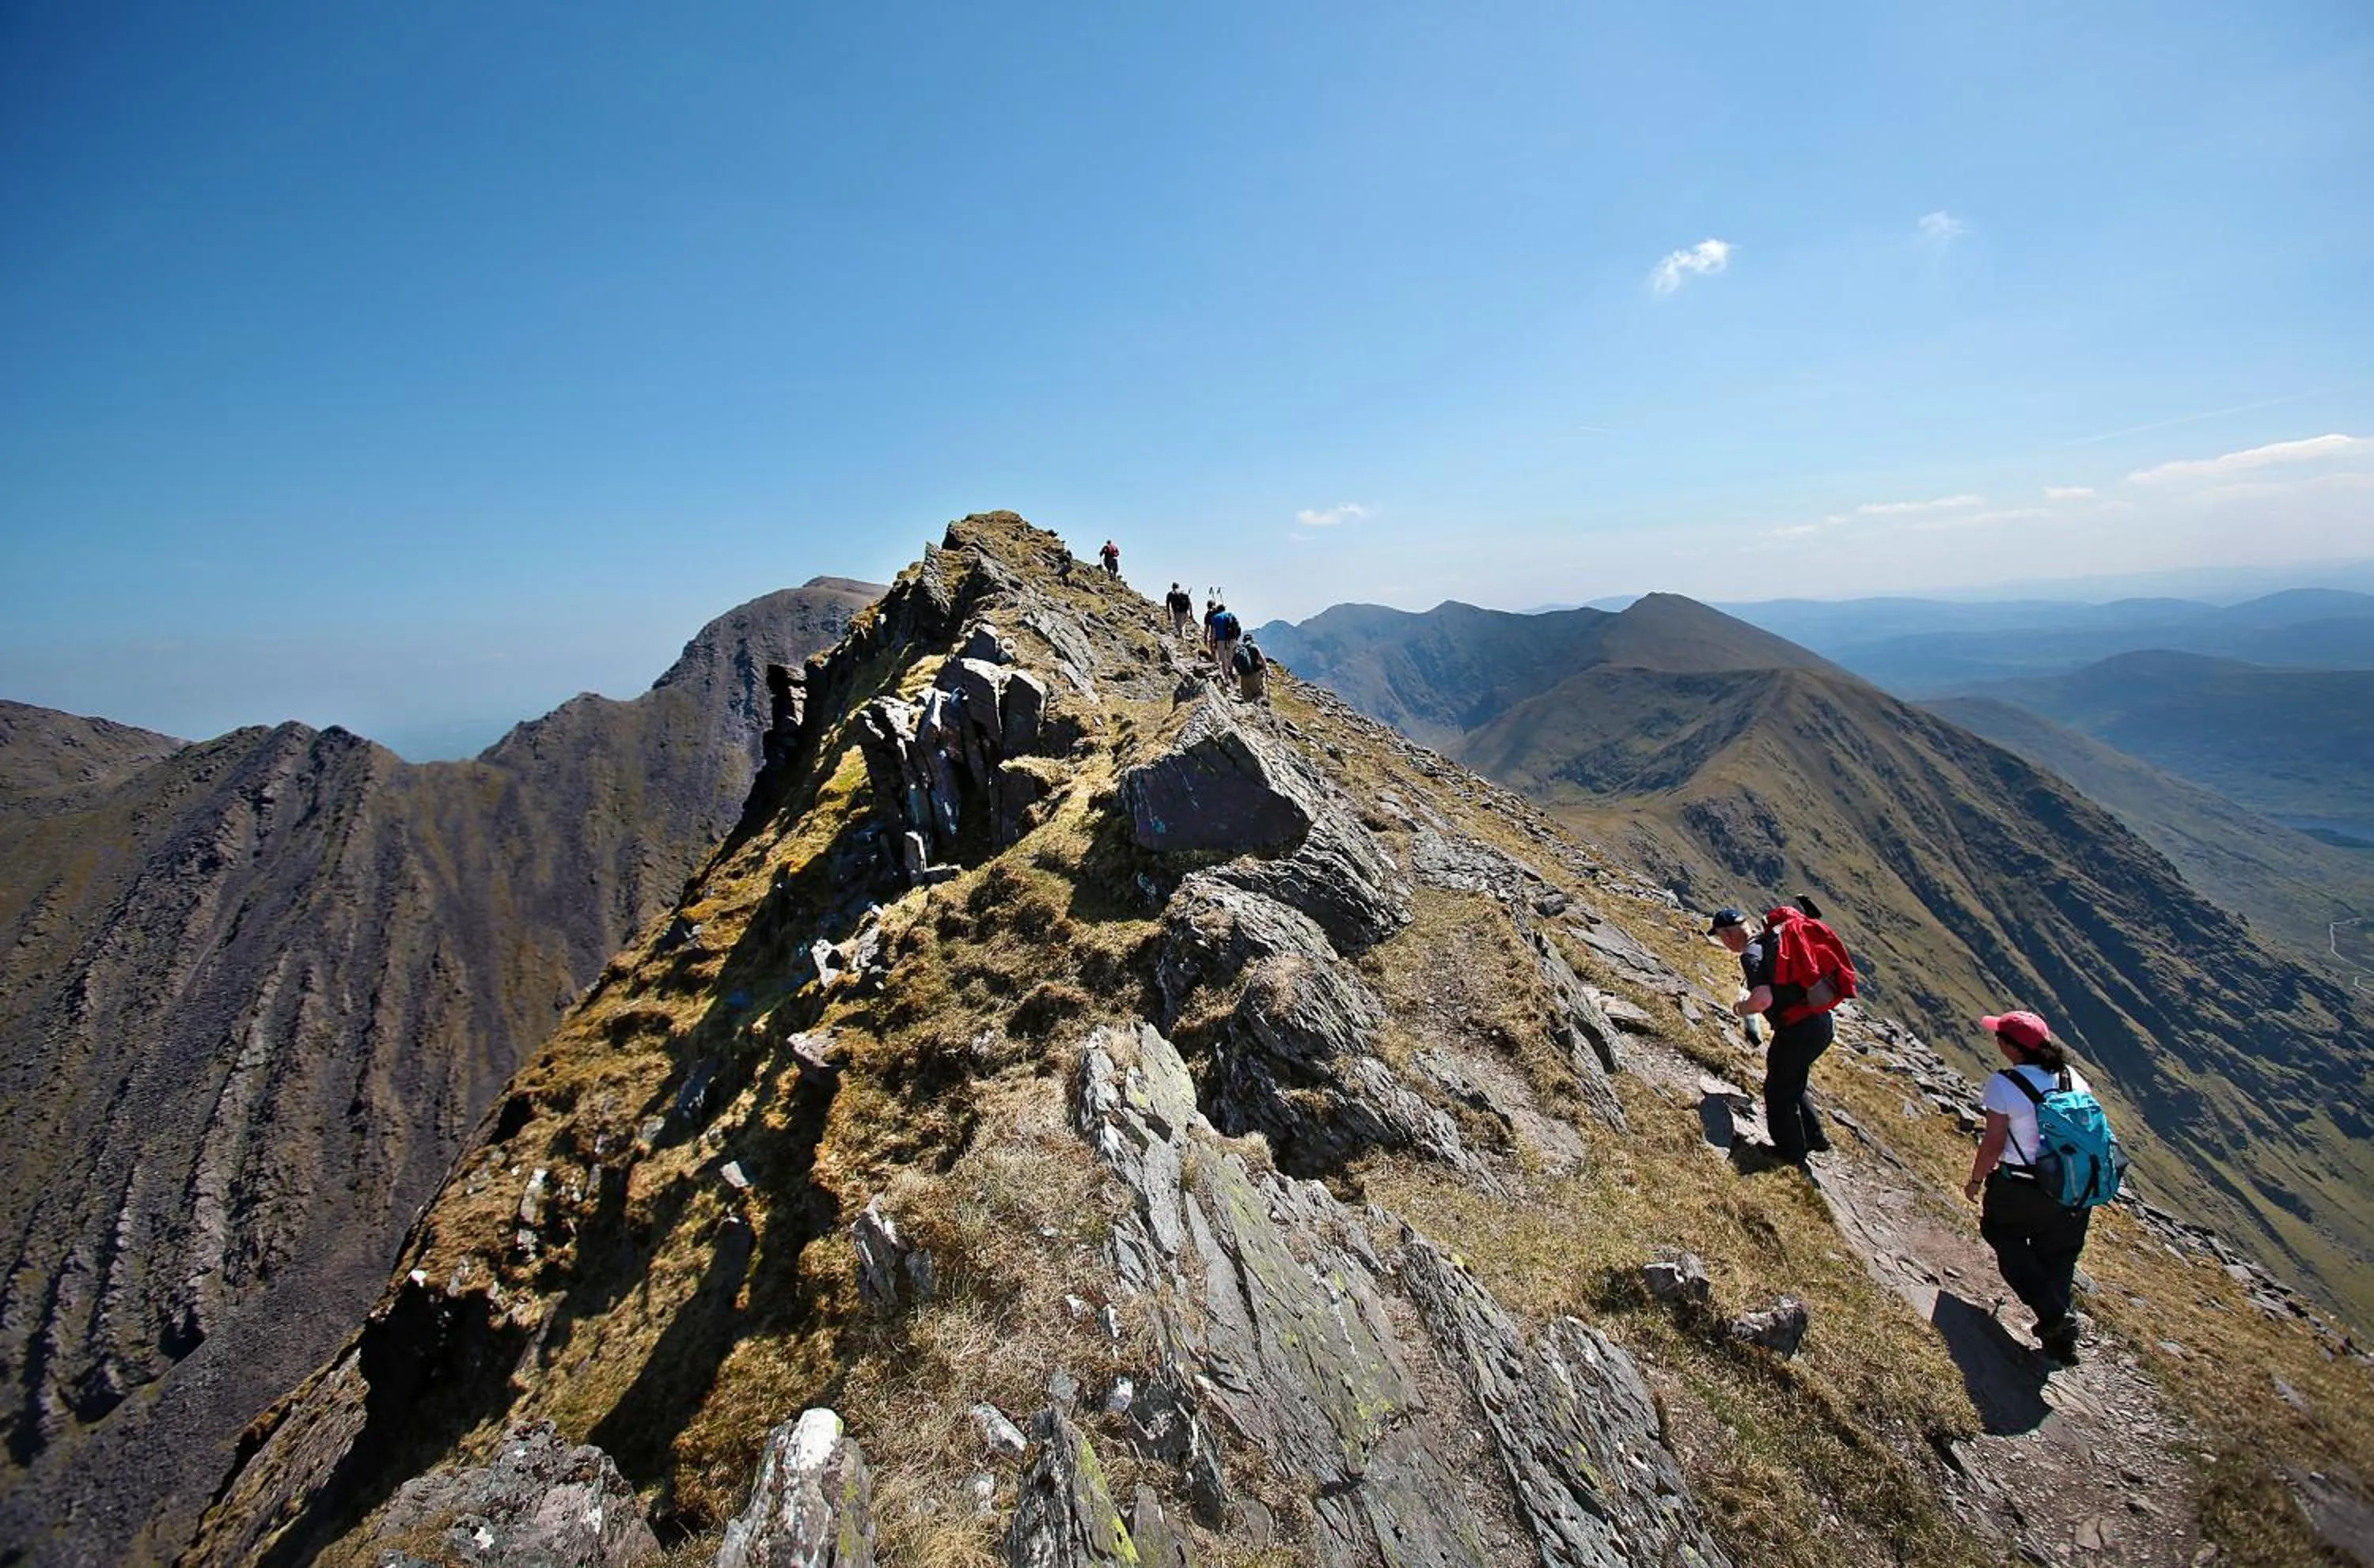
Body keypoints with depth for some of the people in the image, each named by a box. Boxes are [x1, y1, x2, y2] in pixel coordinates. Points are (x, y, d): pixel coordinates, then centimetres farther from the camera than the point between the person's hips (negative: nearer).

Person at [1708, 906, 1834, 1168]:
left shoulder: (1751, 955, -18)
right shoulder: (1777, 938, 8)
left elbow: (1763, 999, -29)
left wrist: (1740, 1008, -8)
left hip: (1798, 1031, -9)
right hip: (1823, 1024, 9)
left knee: (1778, 1091, 12)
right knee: (1794, 1083, 29)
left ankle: (1792, 1153, 26)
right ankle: (1815, 1137, 38)